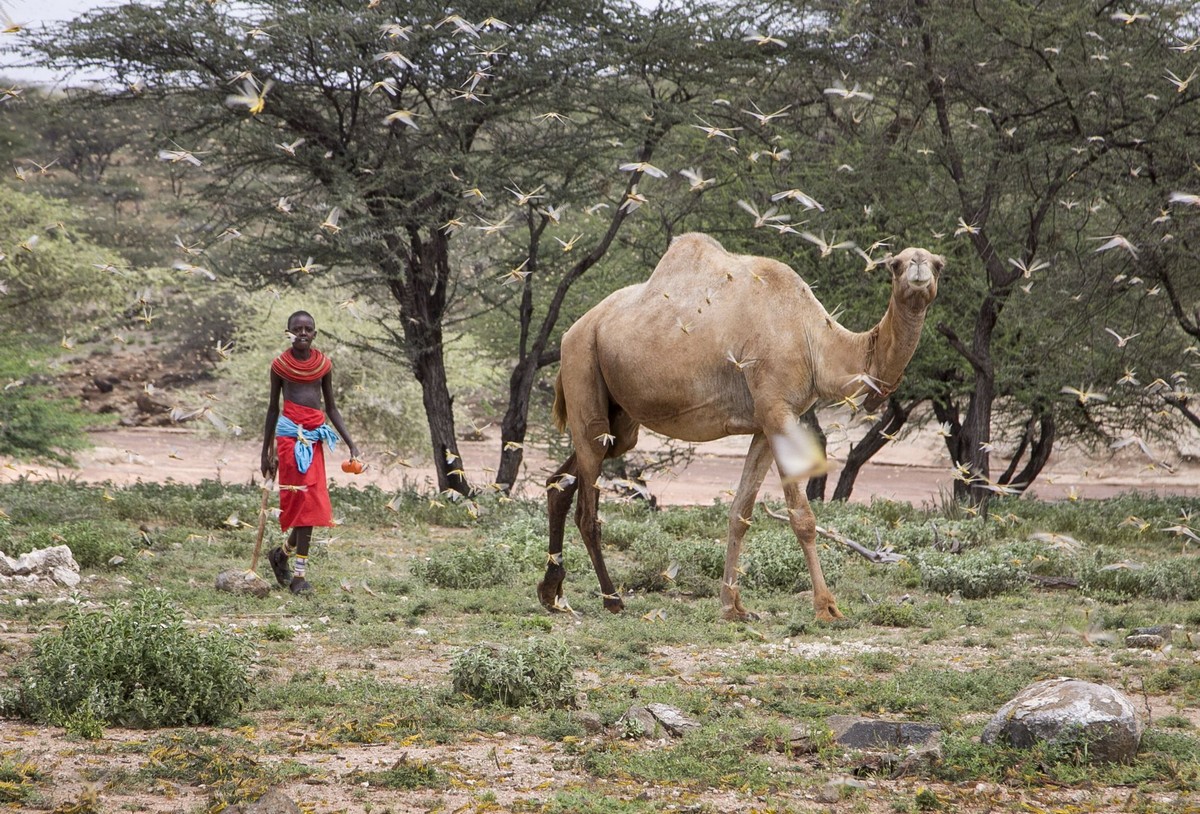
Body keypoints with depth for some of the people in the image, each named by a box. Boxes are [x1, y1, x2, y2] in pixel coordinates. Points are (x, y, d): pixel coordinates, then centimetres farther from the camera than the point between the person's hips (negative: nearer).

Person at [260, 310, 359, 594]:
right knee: (306, 502, -10)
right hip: (290, 434, -4)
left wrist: (351, 444, 7)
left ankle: (282, 552, 23)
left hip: (315, 435, 4)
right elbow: (273, 408, 8)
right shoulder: (280, 365, 2)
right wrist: (266, 452, 10)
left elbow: (331, 408, 15)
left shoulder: (323, 364, 9)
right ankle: (299, 572, -6)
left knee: (311, 505, 1)